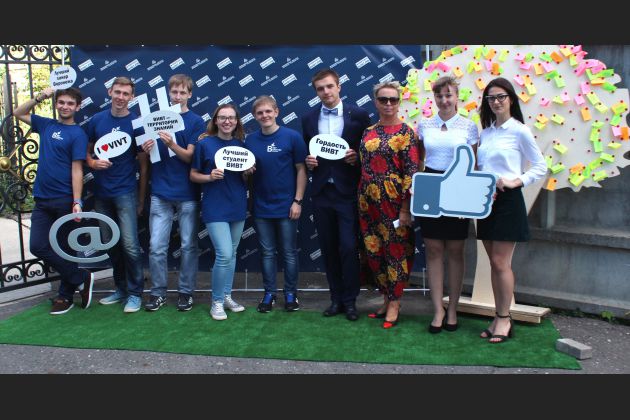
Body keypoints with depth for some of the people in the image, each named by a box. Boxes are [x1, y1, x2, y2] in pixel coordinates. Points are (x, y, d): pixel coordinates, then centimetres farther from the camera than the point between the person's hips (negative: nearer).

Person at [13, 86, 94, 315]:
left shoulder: (77, 134, -7)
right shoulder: (46, 125, 10)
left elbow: (77, 170, -12)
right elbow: (18, 113, 22)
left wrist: (77, 202, -19)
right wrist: (39, 98, 7)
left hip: (65, 201, -6)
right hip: (42, 200, 6)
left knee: (64, 250, 3)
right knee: (38, 246, 0)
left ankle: (66, 295, 19)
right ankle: (82, 278, 11)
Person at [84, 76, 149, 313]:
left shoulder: (136, 123, -5)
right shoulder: (97, 120, 5)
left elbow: (143, 164, -1)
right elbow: (87, 151, 16)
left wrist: (141, 199, -1)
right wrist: (92, 162, -9)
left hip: (126, 193, -4)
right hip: (101, 193, 4)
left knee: (130, 245, -8)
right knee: (109, 244, 11)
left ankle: (135, 293, 6)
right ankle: (121, 288, 26)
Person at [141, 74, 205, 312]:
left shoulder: (196, 121, 1)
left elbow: (190, 156, -7)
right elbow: (149, 154, 11)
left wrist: (171, 144, -25)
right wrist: (146, 149, -12)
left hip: (187, 193, -1)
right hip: (160, 192, 2)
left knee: (189, 245, 6)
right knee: (156, 246, 2)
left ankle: (185, 291, 20)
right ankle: (158, 292, 16)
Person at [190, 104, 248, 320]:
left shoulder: (240, 144, 8)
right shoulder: (205, 144, -4)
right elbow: (193, 175, 0)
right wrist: (210, 176, -18)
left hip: (238, 206, 5)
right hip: (215, 207, -5)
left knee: (231, 254, 12)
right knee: (224, 254, -12)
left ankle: (227, 296, 26)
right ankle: (217, 301, 4)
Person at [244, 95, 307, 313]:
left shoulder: (292, 136, -6)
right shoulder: (250, 140, 4)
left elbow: (301, 170, -4)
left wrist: (297, 201, -8)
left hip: (286, 206, -3)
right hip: (261, 207, 3)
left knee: (289, 253, 7)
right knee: (267, 252, 11)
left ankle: (291, 293, 21)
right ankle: (269, 293, 23)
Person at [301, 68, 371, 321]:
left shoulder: (359, 116, -1)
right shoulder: (309, 119, 9)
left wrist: (357, 157, -15)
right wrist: (308, 162, -4)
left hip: (347, 191, -3)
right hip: (321, 192, 4)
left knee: (348, 247, -5)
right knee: (328, 248, 9)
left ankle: (350, 301, 10)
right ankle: (336, 299, 21)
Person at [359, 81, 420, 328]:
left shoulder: (406, 133, -6)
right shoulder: (368, 132, 11)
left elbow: (412, 172, -12)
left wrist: (405, 209, -16)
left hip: (393, 202, -6)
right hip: (368, 201, 6)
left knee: (396, 251, 2)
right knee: (374, 251, 10)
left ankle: (394, 304, 14)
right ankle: (386, 298, 25)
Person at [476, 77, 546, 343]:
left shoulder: (520, 131, -5)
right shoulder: (485, 132, 12)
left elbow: (540, 167, -2)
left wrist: (516, 181, -14)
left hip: (508, 201, -6)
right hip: (485, 201, 6)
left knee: (501, 263, -5)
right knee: (494, 263, 10)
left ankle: (504, 319, 8)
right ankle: (500, 318, 19)